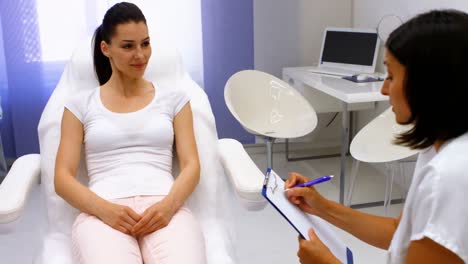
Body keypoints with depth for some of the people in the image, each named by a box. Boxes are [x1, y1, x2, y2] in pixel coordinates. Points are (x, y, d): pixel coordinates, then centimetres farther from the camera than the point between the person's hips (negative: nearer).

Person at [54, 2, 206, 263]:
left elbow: (191, 166, 9)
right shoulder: (81, 104, 15)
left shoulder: (174, 98, 17)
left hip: (164, 208, 0)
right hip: (103, 212, 0)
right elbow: (63, 177, 8)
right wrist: (104, 209, -11)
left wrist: (169, 204, -12)